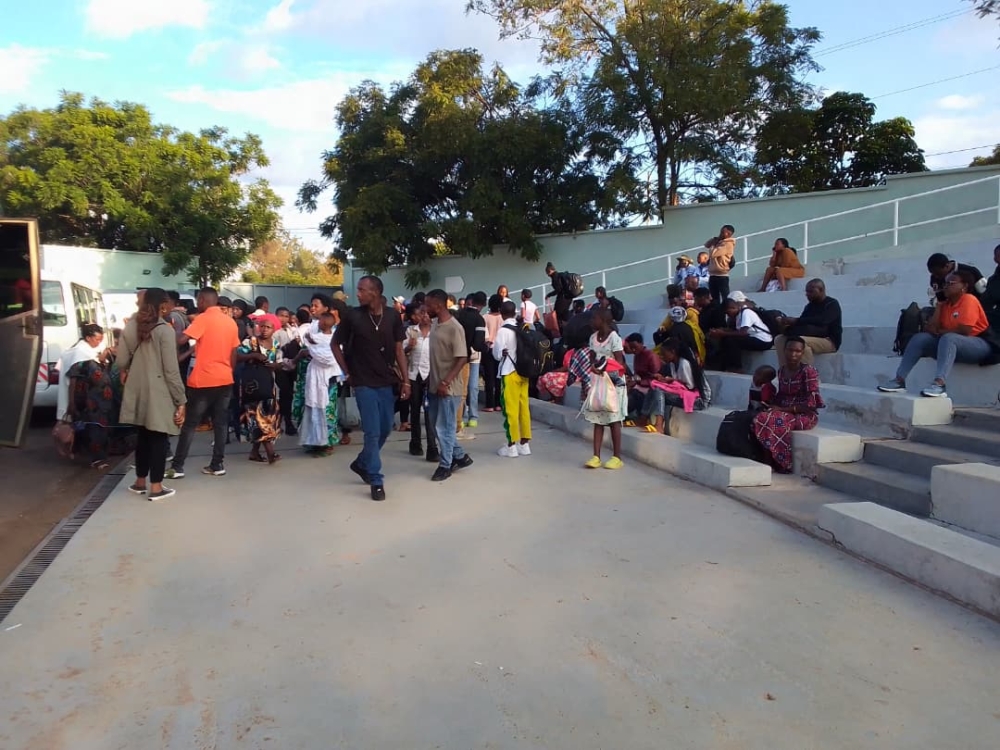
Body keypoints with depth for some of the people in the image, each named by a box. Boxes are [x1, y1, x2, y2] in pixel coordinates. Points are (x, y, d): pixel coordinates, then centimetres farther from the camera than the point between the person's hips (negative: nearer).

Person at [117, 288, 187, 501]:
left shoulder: (131, 326, 5)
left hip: (137, 389, 6)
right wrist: (181, 400, -11)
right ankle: (156, 487, 5)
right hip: (158, 391, -6)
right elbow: (171, 369, -15)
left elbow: (122, 361, 4)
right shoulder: (165, 330, -13)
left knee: (143, 435, 17)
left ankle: (141, 481, 27)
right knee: (158, 437, 1)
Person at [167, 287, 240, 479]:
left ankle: (177, 467, 6)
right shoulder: (231, 322, 9)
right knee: (220, 423, 9)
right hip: (225, 380, 5)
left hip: (203, 381, -5)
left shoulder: (203, 319, -10)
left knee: (190, 424, 3)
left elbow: (182, 339, -21)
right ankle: (218, 465, 11)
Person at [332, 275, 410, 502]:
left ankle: (362, 463, 35)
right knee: (372, 432, -4)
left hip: (387, 382, 3)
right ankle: (376, 481, 7)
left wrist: (405, 380, 0)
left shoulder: (393, 317, -2)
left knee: (385, 429, 12)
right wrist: (347, 373, 1)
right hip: (364, 383, -3)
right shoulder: (353, 317, -7)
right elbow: (336, 345, 5)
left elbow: (398, 350, 4)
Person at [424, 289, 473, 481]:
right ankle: (460, 457, 27)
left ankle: (445, 465, 15)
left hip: (448, 388, -9)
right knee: (437, 426, 14)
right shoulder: (436, 326, 10)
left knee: (444, 428, 1)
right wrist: (430, 379, 15)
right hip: (434, 386, 9)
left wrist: (446, 382, -22)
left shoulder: (455, 328, -16)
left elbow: (462, 359, -19)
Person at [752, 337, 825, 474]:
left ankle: (782, 463, -14)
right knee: (759, 419, -22)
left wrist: (783, 409, -18)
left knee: (771, 421, -30)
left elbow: (811, 404, -16)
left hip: (806, 416, -6)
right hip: (785, 412, 6)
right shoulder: (781, 371, 10)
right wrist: (774, 406, -3)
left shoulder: (808, 371, -11)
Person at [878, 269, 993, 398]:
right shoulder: (945, 304, 12)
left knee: (948, 338, -36)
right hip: (951, 345, 7)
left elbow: (964, 331, -19)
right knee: (920, 338, -9)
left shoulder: (969, 299, -10)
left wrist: (939, 332, -6)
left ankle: (940, 384, -51)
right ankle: (900, 380, -20)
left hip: (979, 346, -7)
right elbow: (932, 329, 0)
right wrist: (938, 306, -5)